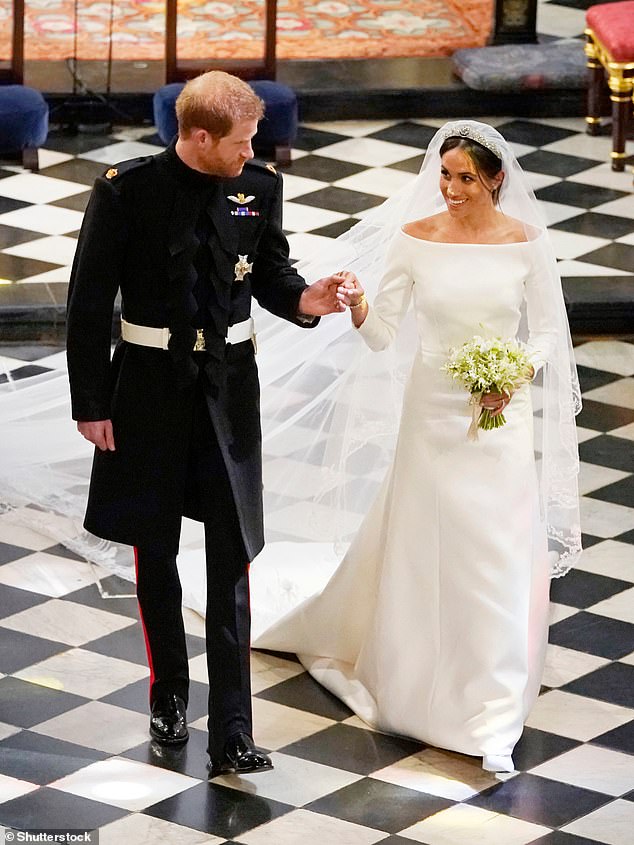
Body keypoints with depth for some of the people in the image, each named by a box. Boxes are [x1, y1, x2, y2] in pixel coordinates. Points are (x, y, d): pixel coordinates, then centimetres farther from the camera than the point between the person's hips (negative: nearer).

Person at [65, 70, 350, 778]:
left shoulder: (259, 187, -3)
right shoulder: (127, 190, -12)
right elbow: (89, 300, -6)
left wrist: (301, 298, -12)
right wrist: (90, 402, -6)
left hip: (230, 387, 1)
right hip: (150, 385, -1)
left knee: (232, 561, -3)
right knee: (155, 552, 13)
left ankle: (231, 734, -2)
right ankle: (168, 695, 32)